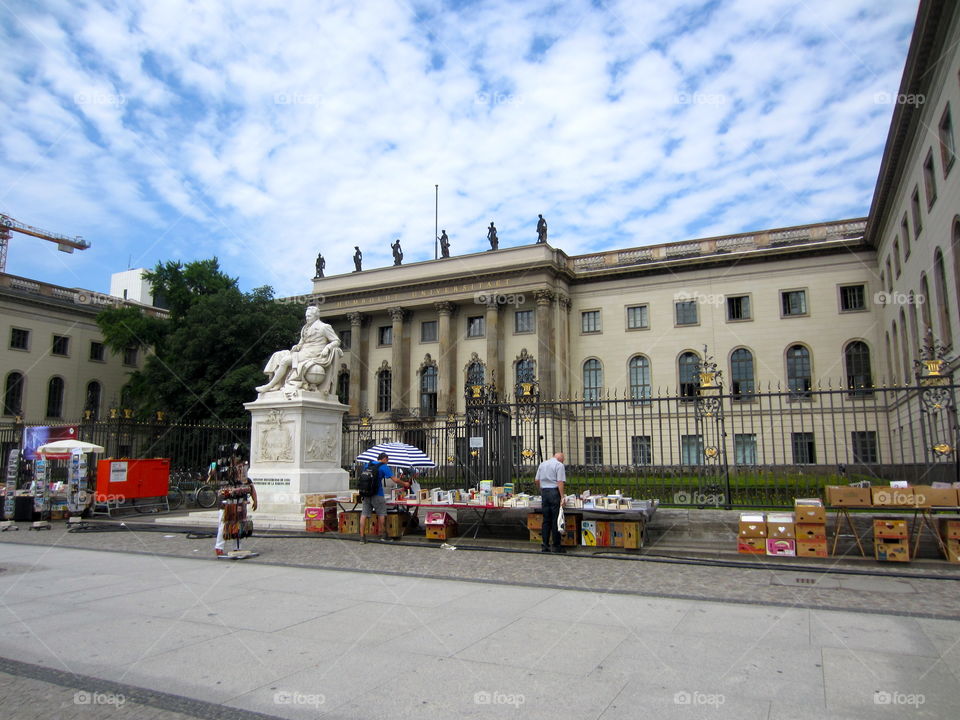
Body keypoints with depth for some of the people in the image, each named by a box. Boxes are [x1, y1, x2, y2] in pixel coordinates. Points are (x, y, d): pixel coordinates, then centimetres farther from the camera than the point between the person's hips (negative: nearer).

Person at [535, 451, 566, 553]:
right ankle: (556, 546, 3)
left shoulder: (542, 464, 14)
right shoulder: (559, 465, -5)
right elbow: (560, 482, -14)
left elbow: (537, 480, 16)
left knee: (546, 520, 10)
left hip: (544, 492, 6)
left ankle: (545, 546, 10)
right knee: (556, 520, -1)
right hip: (554, 492, -6)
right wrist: (562, 497, -15)